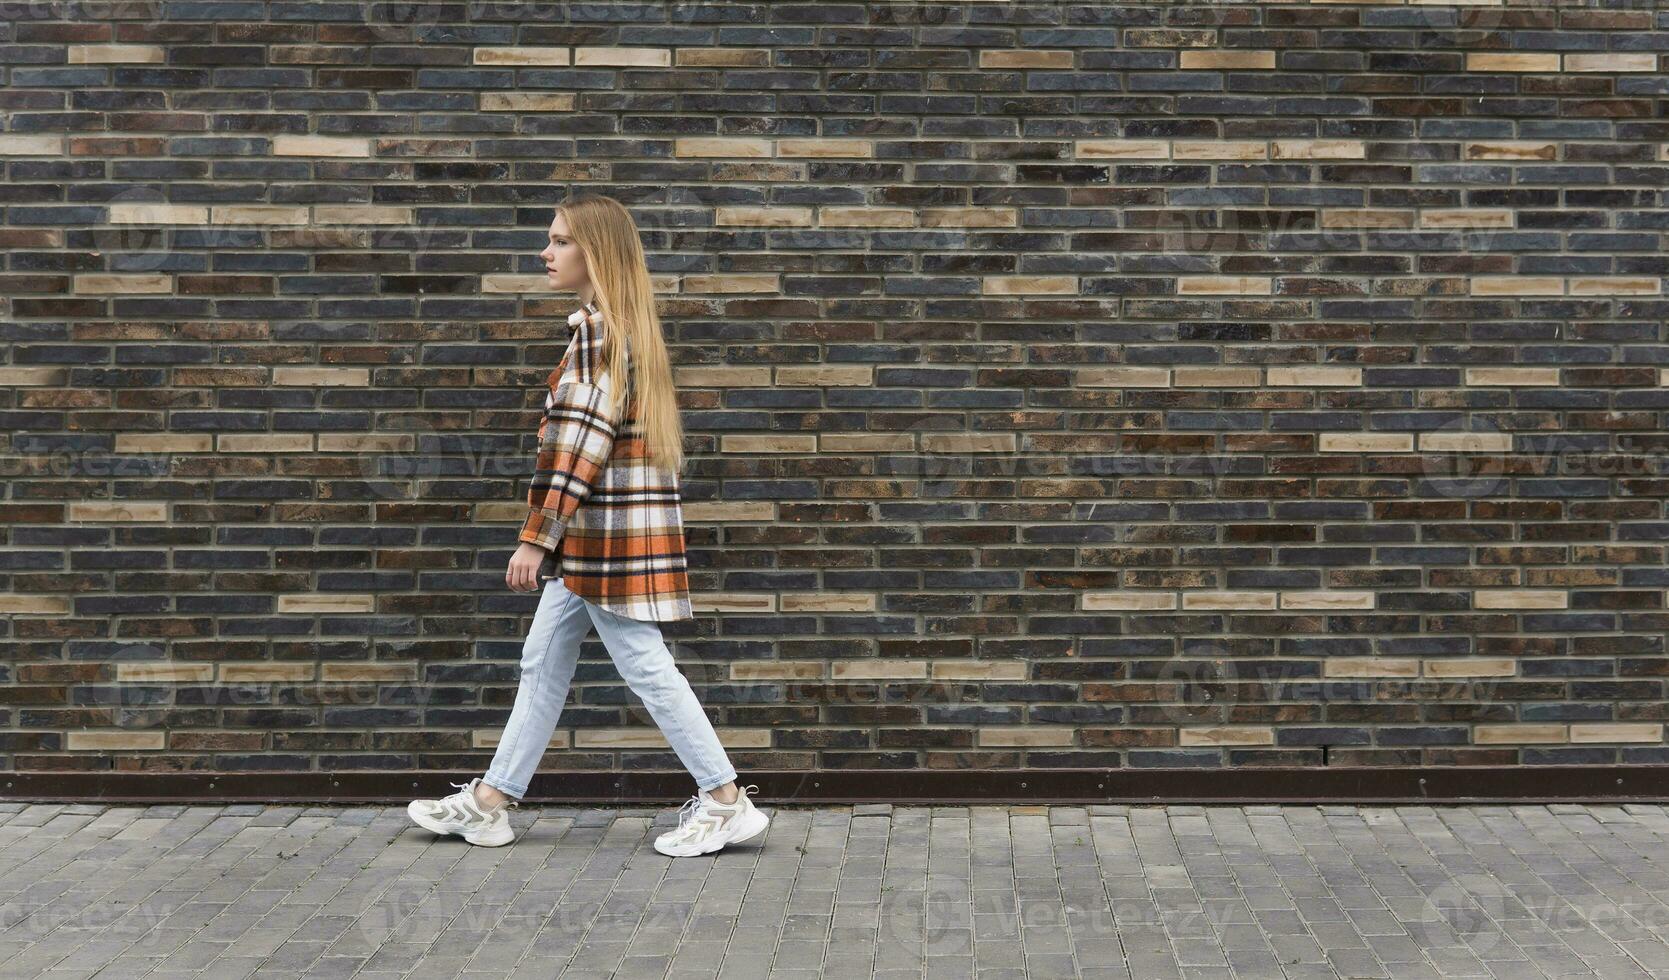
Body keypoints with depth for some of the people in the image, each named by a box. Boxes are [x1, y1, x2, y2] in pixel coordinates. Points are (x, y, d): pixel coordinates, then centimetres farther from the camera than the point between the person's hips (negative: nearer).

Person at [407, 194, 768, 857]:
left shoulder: (595, 327, -16)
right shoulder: (624, 326, 15)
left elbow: (579, 440, -20)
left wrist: (536, 536, -19)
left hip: (608, 524, -10)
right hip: (595, 530, 10)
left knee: (645, 666, -4)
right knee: (544, 659, 13)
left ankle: (727, 803, 5)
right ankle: (489, 802, 22)